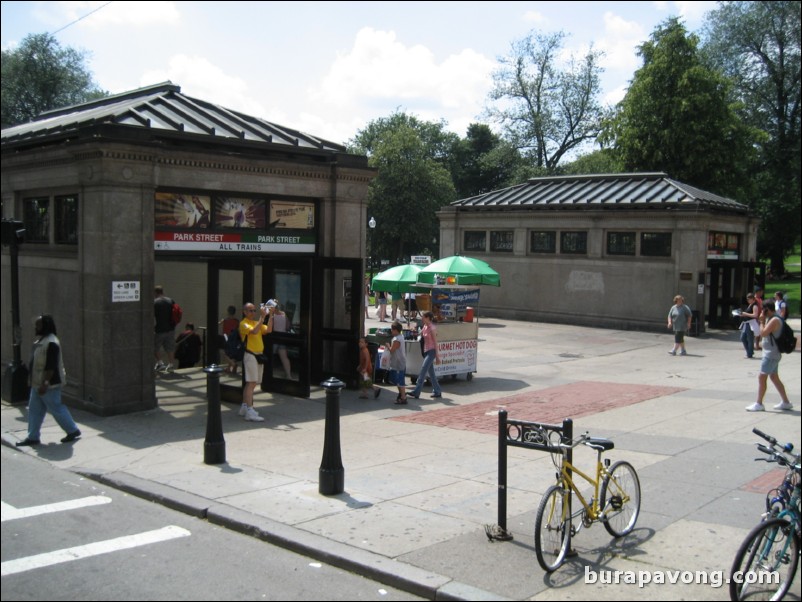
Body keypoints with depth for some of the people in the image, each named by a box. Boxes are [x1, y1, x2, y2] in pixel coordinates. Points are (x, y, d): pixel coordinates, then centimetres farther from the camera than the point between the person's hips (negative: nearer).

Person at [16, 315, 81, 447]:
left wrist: (45, 383, -27)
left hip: (48, 385, -10)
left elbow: (51, 366, -26)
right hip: (38, 383, 10)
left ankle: (73, 431, 14)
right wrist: (38, 383, 21)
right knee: (34, 409, 10)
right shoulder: (40, 339, 10)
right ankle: (33, 437, 16)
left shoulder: (51, 343, -22)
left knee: (56, 408, 0)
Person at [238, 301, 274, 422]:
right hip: (250, 355, -8)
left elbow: (268, 330, 2)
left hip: (259, 355, 8)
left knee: (251, 383, 14)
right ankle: (249, 412, -16)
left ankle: (244, 407, 24)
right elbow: (254, 331, -26)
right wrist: (262, 317, -25)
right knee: (251, 383, -13)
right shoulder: (244, 324, -7)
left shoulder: (257, 323, 17)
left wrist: (270, 315, -5)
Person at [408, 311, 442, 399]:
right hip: (426, 351, 9)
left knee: (423, 370, -14)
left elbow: (435, 342, -13)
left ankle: (416, 392, -17)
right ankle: (437, 391, 19)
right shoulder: (425, 326, 10)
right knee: (430, 372, 11)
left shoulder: (432, 328, -14)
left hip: (431, 351, -9)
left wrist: (437, 356, -14)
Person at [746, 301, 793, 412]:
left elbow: (763, 333, -24)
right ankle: (786, 402, 22)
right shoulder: (773, 319, 13)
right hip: (772, 354, 11)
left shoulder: (774, 320, -19)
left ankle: (759, 404, -5)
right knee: (774, 377, 16)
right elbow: (766, 334, 20)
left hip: (771, 355, -11)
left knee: (762, 377, -8)